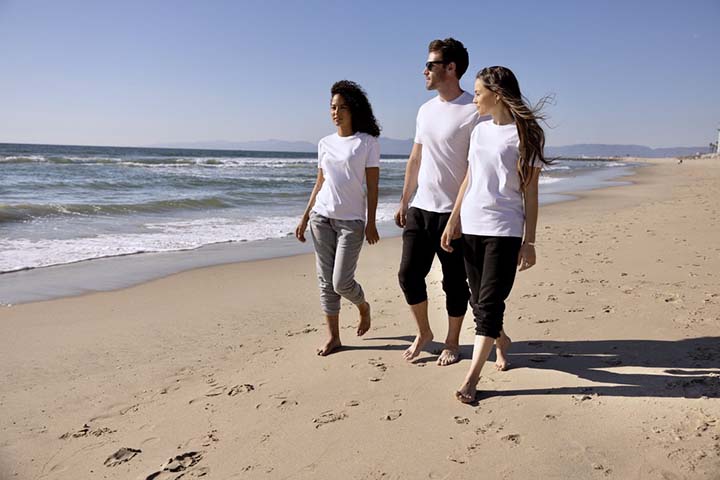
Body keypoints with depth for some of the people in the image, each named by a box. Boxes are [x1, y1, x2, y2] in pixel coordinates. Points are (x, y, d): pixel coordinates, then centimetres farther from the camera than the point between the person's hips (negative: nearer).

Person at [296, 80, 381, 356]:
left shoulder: (368, 142, -3)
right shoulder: (325, 144, 10)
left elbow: (372, 186, -5)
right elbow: (319, 184, 14)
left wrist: (371, 223, -9)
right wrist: (305, 217, 10)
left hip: (351, 220, -4)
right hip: (322, 217, 5)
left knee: (341, 283, -6)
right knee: (326, 280, 5)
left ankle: (363, 306, 27)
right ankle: (333, 336, 16)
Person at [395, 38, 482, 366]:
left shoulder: (472, 111, -10)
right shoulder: (425, 110, 13)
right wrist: (404, 202, 15)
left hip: (454, 212, -6)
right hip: (419, 209, 7)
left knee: (454, 282, 6)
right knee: (409, 274, 6)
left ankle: (452, 342, 23)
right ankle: (423, 332, 26)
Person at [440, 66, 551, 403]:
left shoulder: (524, 134, -4)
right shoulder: (479, 131, 13)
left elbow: (530, 192, -5)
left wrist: (529, 241, -8)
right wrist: (453, 220, 13)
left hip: (504, 229, -6)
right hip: (471, 226, 6)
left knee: (490, 301, -6)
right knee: (478, 299, 12)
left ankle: (472, 376, -1)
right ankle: (501, 341, 39)